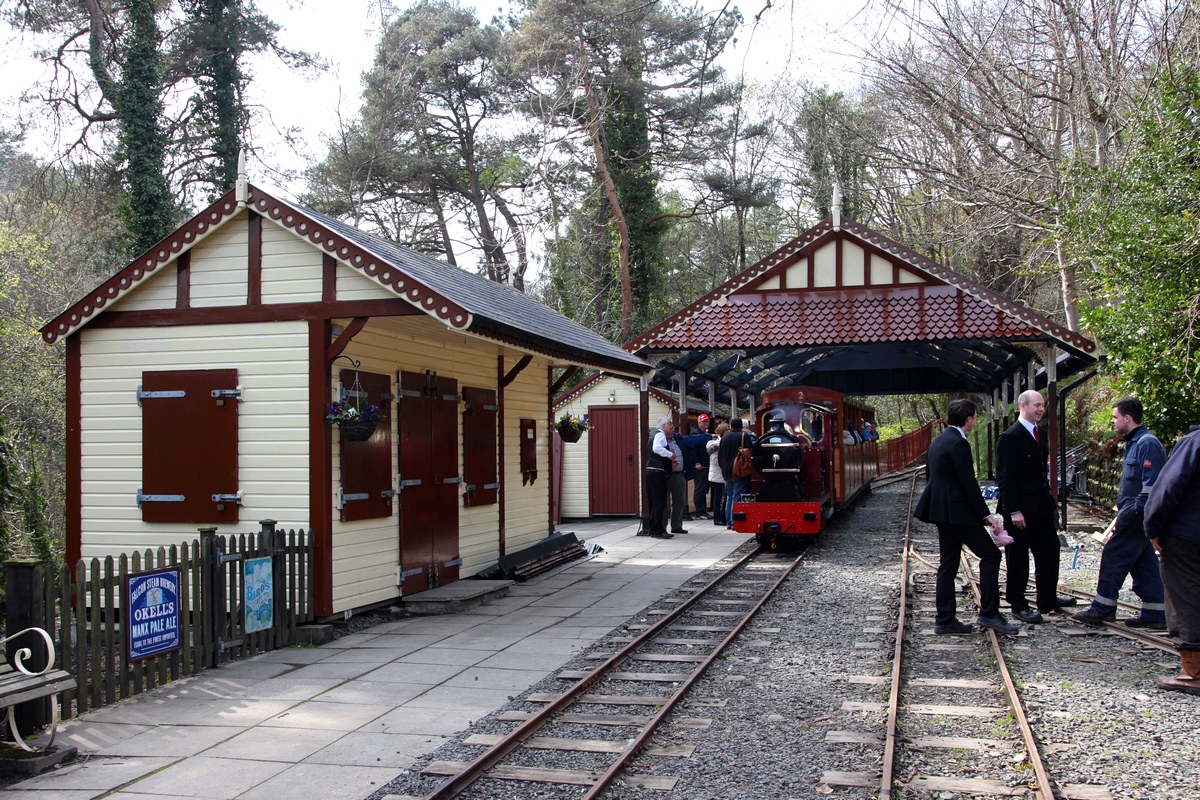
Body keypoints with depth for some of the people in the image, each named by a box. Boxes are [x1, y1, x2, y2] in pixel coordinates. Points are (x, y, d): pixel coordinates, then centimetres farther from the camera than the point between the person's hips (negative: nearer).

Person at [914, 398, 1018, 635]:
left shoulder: (938, 441, 14)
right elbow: (969, 483, -18)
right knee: (990, 554, -3)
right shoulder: (958, 443, -15)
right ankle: (989, 613, -2)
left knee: (948, 565, 11)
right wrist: (986, 515, -14)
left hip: (941, 509, 10)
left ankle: (945, 620, 12)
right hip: (958, 511, -10)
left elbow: (930, 477, 20)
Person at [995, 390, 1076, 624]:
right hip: (1020, 510, -8)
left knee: (1049, 552, 13)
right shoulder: (1010, 437, -14)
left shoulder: (1041, 435, 13)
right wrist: (1014, 511, -20)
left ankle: (1048, 599, 26)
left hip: (1042, 507, 8)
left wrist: (1049, 498, 13)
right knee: (1018, 558, 2)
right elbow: (1004, 477, -16)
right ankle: (1018, 605, 12)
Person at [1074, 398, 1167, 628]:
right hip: (1135, 515, 10)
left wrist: (1135, 510, -22)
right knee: (1143, 563, 10)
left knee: (1113, 558, -6)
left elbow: (1151, 483, -23)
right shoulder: (1135, 442, 16)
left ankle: (1102, 609, 0)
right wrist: (1124, 510, 19)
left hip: (1137, 516, -10)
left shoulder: (1147, 443, -16)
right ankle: (1154, 614, 13)